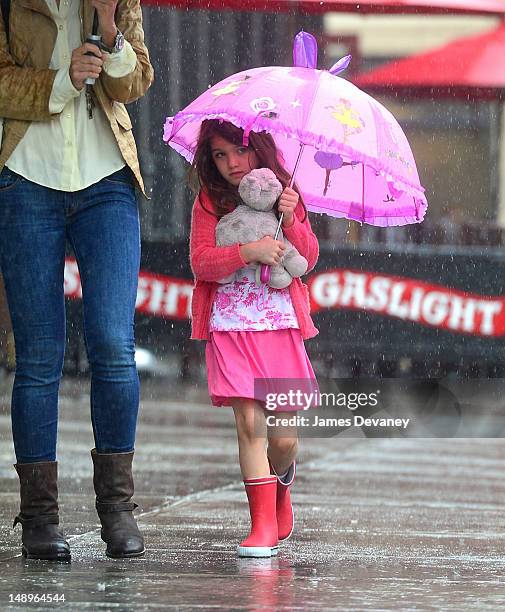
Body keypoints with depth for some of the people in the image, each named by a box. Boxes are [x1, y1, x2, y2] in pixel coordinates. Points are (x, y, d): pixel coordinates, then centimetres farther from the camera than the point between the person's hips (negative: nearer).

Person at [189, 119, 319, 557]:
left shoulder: (284, 196, 11)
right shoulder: (210, 203, 5)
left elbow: (309, 258, 4)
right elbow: (201, 261, -7)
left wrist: (291, 221, -12)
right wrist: (249, 252, -20)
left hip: (281, 324, 1)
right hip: (231, 325, -1)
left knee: (284, 436, 1)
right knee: (250, 423, -11)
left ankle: (279, 486, 34)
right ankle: (263, 525, -7)